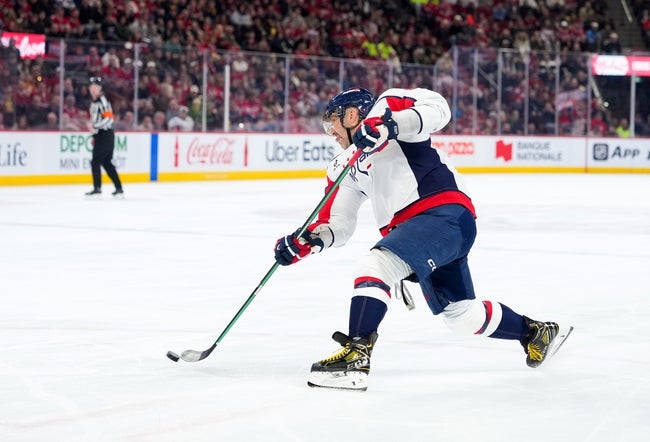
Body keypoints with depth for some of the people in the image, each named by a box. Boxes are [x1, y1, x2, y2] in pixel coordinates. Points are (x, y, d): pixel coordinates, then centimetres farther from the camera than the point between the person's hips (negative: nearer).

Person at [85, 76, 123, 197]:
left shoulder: (103, 101, -13)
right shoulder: (94, 102, 18)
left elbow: (109, 118, -22)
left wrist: (95, 126, -27)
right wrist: (94, 137, 25)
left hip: (106, 135, -10)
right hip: (99, 135, 10)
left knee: (96, 161, -11)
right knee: (106, 163, 11)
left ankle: (97, 188, -10)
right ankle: (119, 188, 15)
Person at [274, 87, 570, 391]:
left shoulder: (385, 107, 2)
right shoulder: (345, 166, 24)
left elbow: (436, 109, -16)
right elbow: (338, 224, 19)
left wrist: (391, 124, -29)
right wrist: (306, 241, 2)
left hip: (446, 214, -10)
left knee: (376, 264, -25)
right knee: (460, 315, 17)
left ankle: (356, 357, -31)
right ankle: (535, 332, 37)